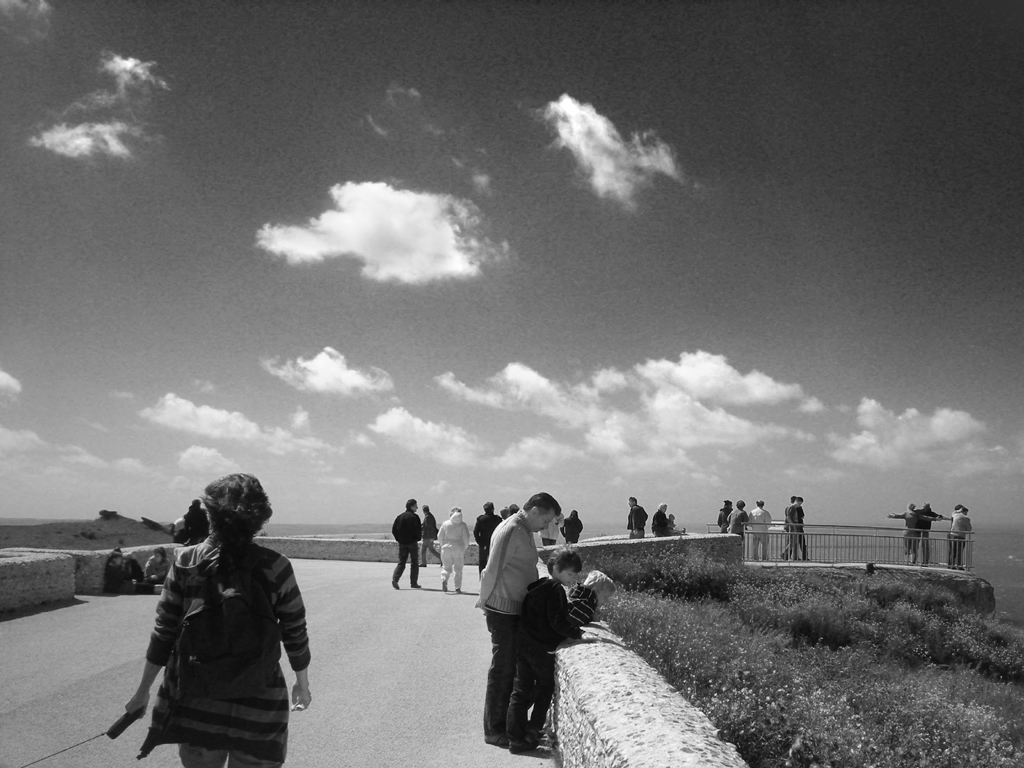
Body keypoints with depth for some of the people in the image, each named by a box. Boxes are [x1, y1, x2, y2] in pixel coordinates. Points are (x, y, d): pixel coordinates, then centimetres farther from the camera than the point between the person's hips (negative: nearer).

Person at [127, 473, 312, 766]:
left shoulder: (186, 562, -8)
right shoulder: (275, 567, -12)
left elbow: (163, 632, -3)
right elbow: (295, 634, -3)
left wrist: (143, 691, 10)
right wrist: (302, 684, 13)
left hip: (194, 703, 2)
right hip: (258, 705, -1)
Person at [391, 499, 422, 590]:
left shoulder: (399, 517, 8)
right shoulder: (414, 517, -9)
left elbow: (393, 529, 7)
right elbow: (418, 530, -13)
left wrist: (399, 539, 14)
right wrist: (418, 539, 5)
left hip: (402, 543, 5)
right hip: (412, 542, -5)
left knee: (401, 563, 9)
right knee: (414, 563, 7)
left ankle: (395, 579, -12)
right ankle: (414, 583, 7)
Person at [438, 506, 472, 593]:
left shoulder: (445, 523, 2)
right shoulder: (462, 525, -2)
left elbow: (439, 536, 4)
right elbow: (466, 538, -6)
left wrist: (443, 545, 18)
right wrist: (464, 547, 11)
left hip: (446, 548, 1)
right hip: (459, 549, -1)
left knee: (446, 568, 10)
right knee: (458, 570, 9)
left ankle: (444, 580, -18)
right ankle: (458, 588, 6)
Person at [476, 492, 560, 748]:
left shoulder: (525, 531, 13)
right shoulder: (511, 531, -19)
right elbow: (492, 570, -20)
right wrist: (484, 602, -9)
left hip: (518, 610, 9)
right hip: (504, 611, -9)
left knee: (515, 669, 17)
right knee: (502, 670, 0)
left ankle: (509, 722, 29)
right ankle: (494, 729, 11)